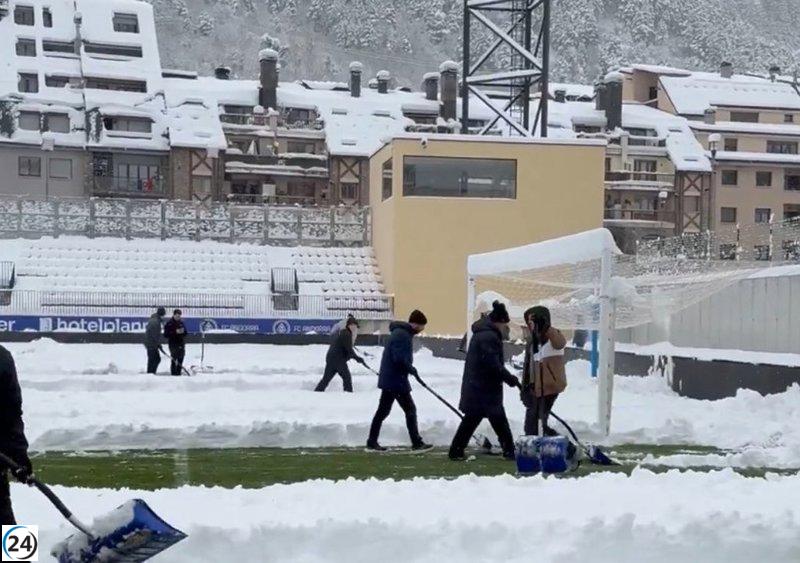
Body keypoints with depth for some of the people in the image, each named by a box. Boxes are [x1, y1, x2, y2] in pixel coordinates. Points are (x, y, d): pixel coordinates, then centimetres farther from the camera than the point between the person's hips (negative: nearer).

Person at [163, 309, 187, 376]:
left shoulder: (181, 322, 11)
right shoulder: (169, 323, -7)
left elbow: (185, 333, 18)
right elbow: (166, 334, -13)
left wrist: (183, 332, -6)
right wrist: (175, 332, -20)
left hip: (181, 344, 6)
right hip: (173, 344, -6)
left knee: (180, 359, 8)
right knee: (174, 359, -7)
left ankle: (179, 373, 17)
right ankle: (173, 373, -2)